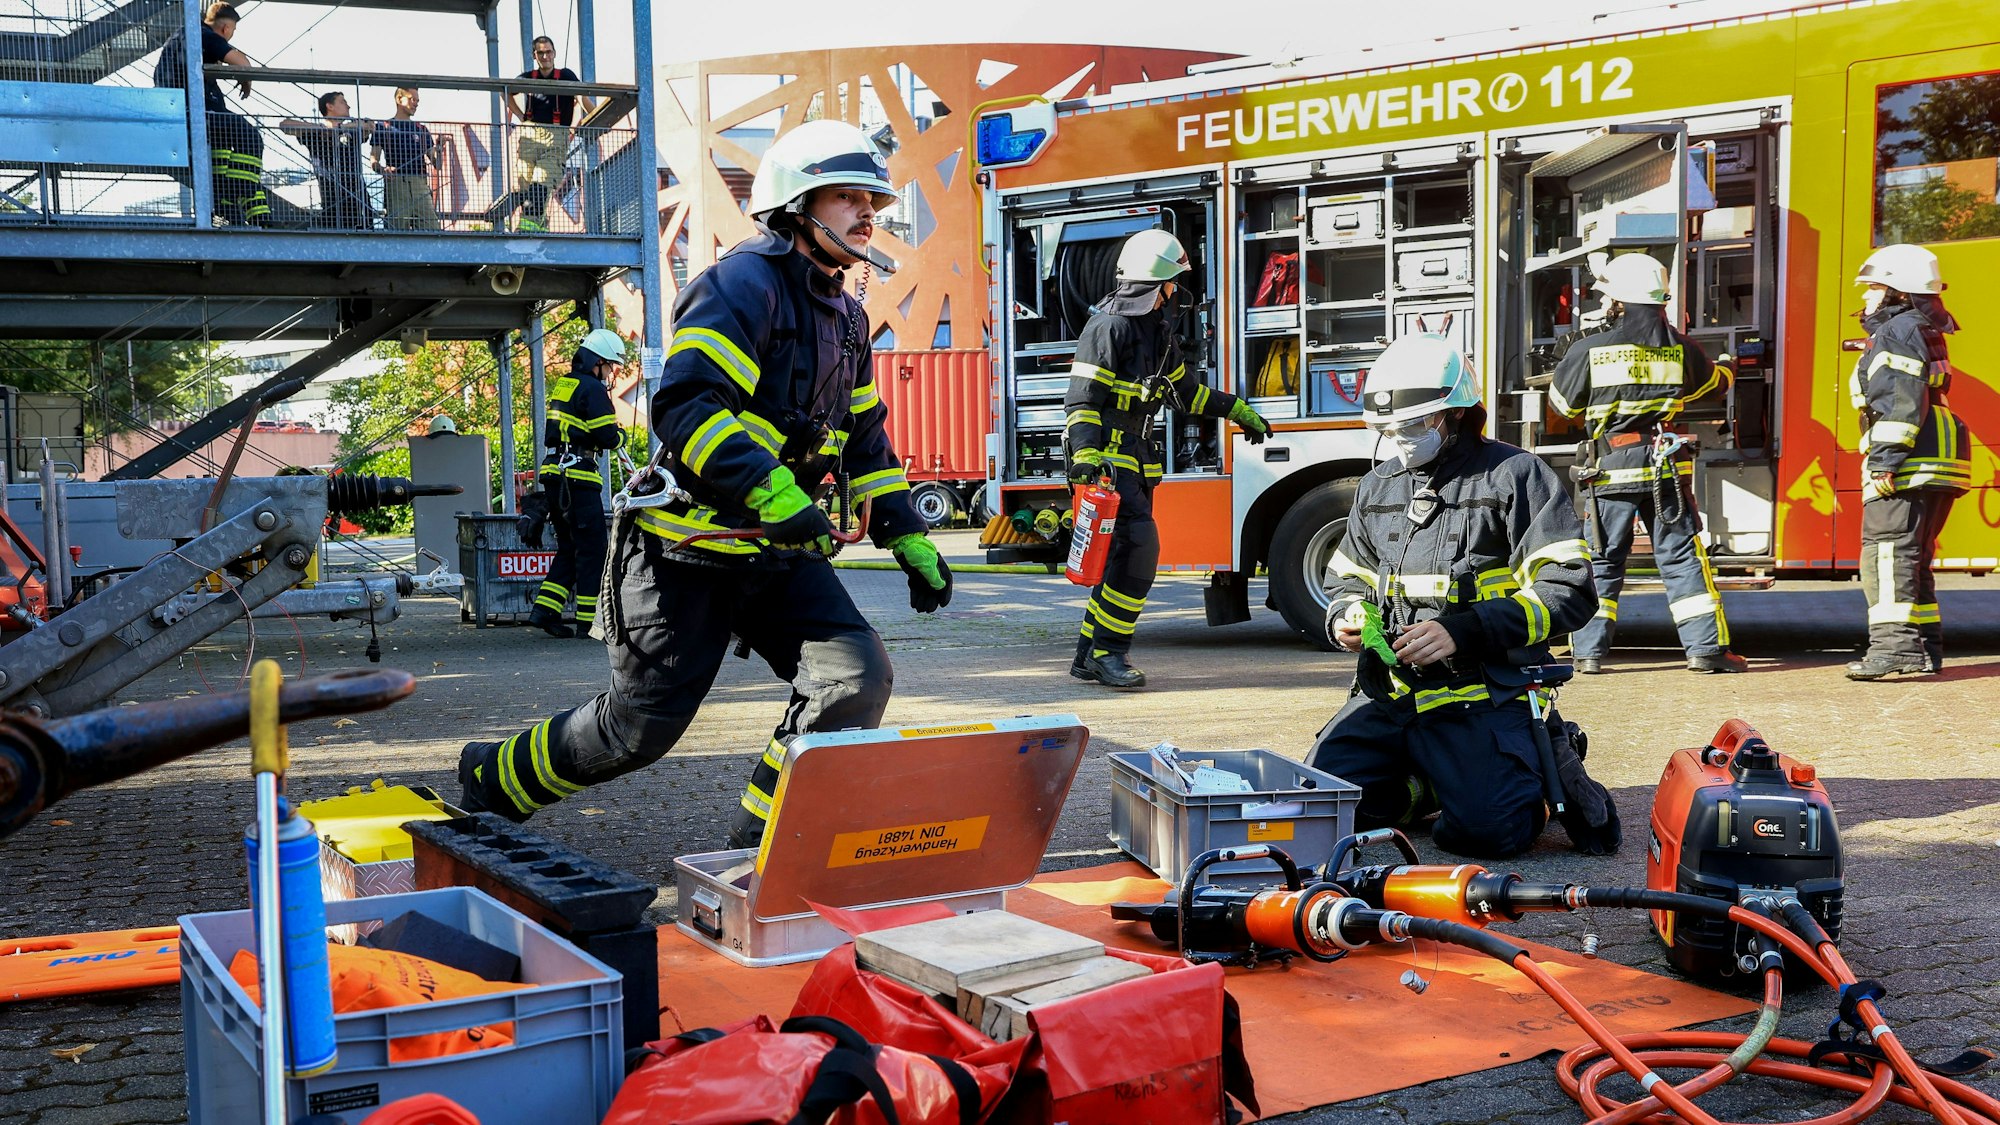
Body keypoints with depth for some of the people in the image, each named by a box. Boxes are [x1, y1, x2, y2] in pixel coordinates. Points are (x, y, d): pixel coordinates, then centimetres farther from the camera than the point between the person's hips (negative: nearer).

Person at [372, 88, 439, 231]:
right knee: (398, 229, -10)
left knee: (431, 229, -10)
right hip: (396, 183, -3)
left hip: (421, 186, 3)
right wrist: (383, 170, -16)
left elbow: (435, 162, 17)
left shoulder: (422, 129, 22)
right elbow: (374, 160, 6)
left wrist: (438, 148, -4)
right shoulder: (383, 127, 13)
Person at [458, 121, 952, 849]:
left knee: (855, 680, -11)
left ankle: (760, 848, 2)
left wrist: (909, 539, 15)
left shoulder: (844, 316, 14)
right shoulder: (743, 285, -15)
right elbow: (685, 407, -28)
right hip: (687, 549, -8)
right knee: (638, 727, 1)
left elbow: (865, 438, 21)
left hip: (779, 549, 8)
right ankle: (490, 783, 27)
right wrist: (773, 493, -36)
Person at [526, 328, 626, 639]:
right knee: (592, 551, -3)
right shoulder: (592, 389, -9)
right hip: (578, 479, -9)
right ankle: (589, 621, -3)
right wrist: (620, 435, 6)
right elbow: (607, 437, -16)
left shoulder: (561, 385, 19)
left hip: (553, 475, 9)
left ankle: (544, 610, 9)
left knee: (568, 549, 16)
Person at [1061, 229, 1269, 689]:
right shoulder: (1108, 325, -13)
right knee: (1139, 542, -18)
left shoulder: (1158, 329, 16)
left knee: (1124, 555, 7)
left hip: (1137, 455, 9)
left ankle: (1089, 657, 13)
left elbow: (1185, 389, 28)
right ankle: (1106, 654, -12)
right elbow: (1082, 398, -18)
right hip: (1107, 454, -9)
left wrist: (1240, 412, 30)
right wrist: (1085, 456, -28)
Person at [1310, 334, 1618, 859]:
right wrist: (1344, 619, 2)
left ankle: (1548, 772, 8)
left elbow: (1568, 590, -10)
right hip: (1389, 692, 6)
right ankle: (1434, 782, 14)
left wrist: (1463, 631, -19)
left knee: (1486, 829, -25)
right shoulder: (1377, 488, 16)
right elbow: (1348, 579, 28)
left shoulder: (1514, 475, -3)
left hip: (1482, 695, -6)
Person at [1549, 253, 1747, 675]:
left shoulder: (1589, 351, -8)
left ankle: (1589, 651, 7)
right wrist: (1726, 370, 48)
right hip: (1665, 465, 2)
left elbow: (1562, 402, 7)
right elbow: (1707, 382, 23)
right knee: (1681, 556, 7)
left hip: (1610, 469, -2)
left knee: (1601, 561, 8)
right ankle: (1706, 647, 6)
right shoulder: (1679, 347, 2)